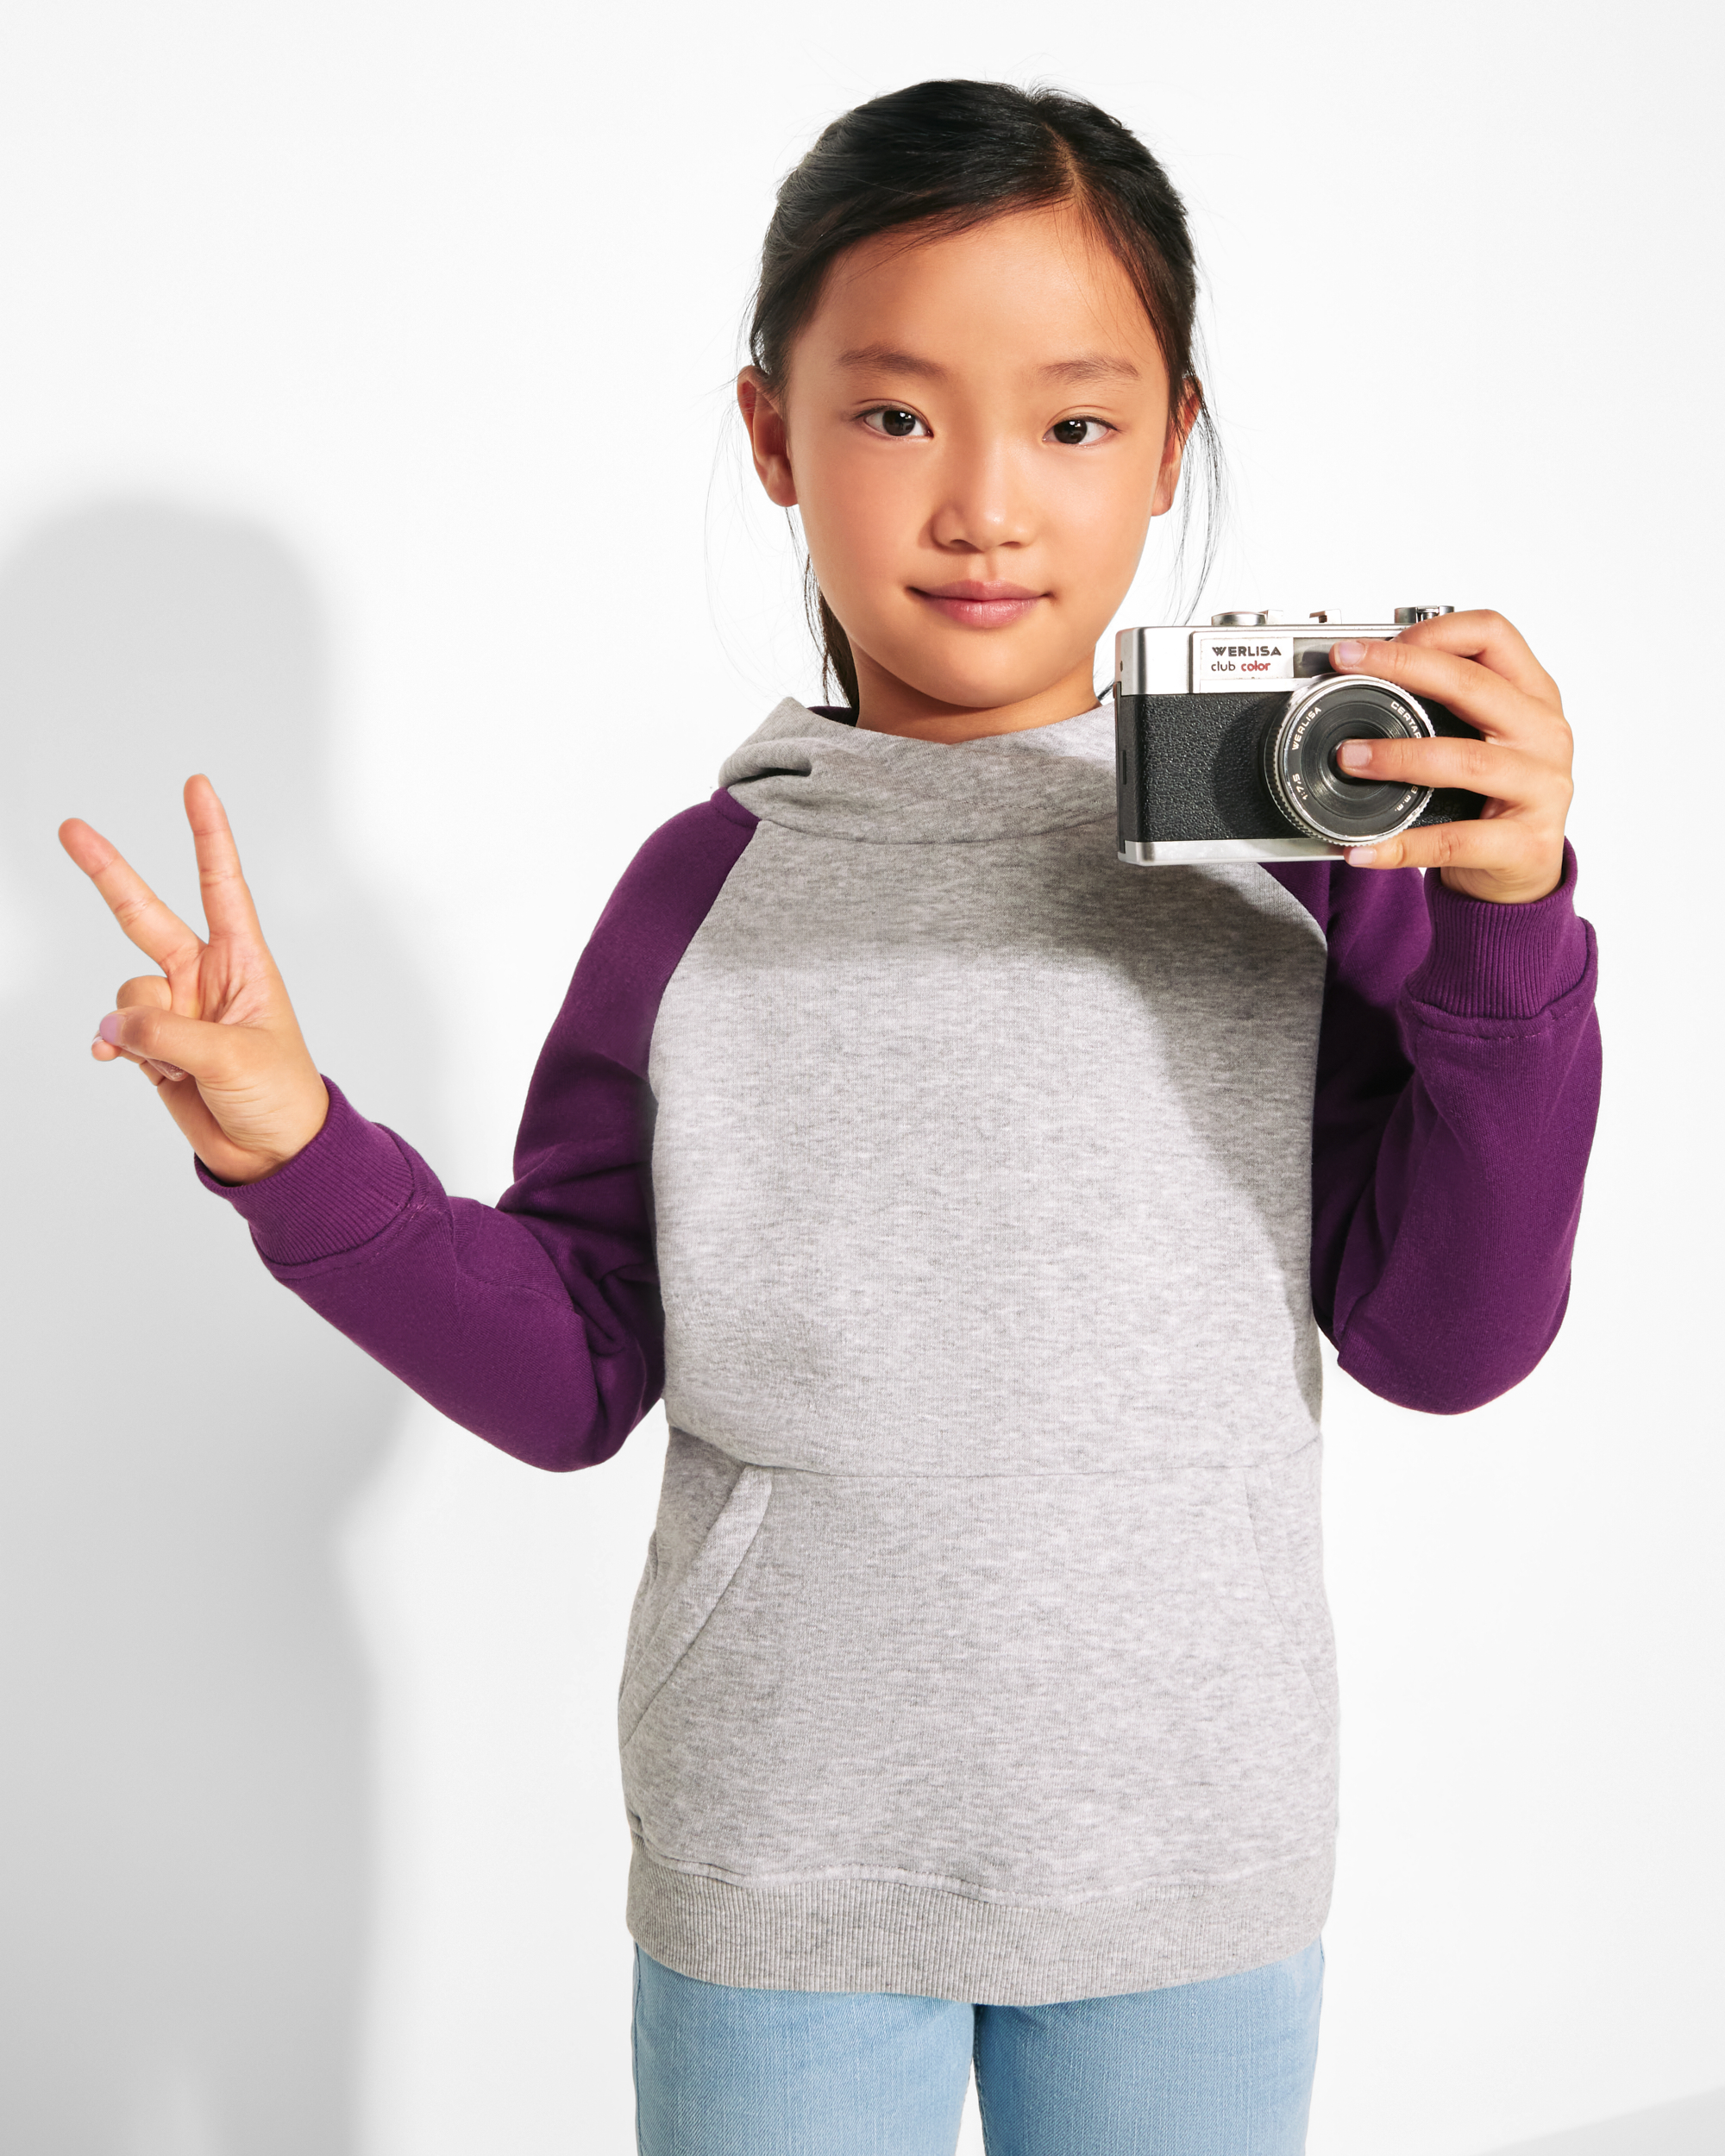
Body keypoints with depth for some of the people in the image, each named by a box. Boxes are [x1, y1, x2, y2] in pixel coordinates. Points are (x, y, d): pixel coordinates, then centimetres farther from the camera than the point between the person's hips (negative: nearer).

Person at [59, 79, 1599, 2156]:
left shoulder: (1298, 852, -5)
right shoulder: (705, 888, -4)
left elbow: (1447, 1340, -8)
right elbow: (569, 1367, -2)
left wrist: (1505, 931, -19)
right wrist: (299, 1156, -16)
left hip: (1192, 1871, 1)